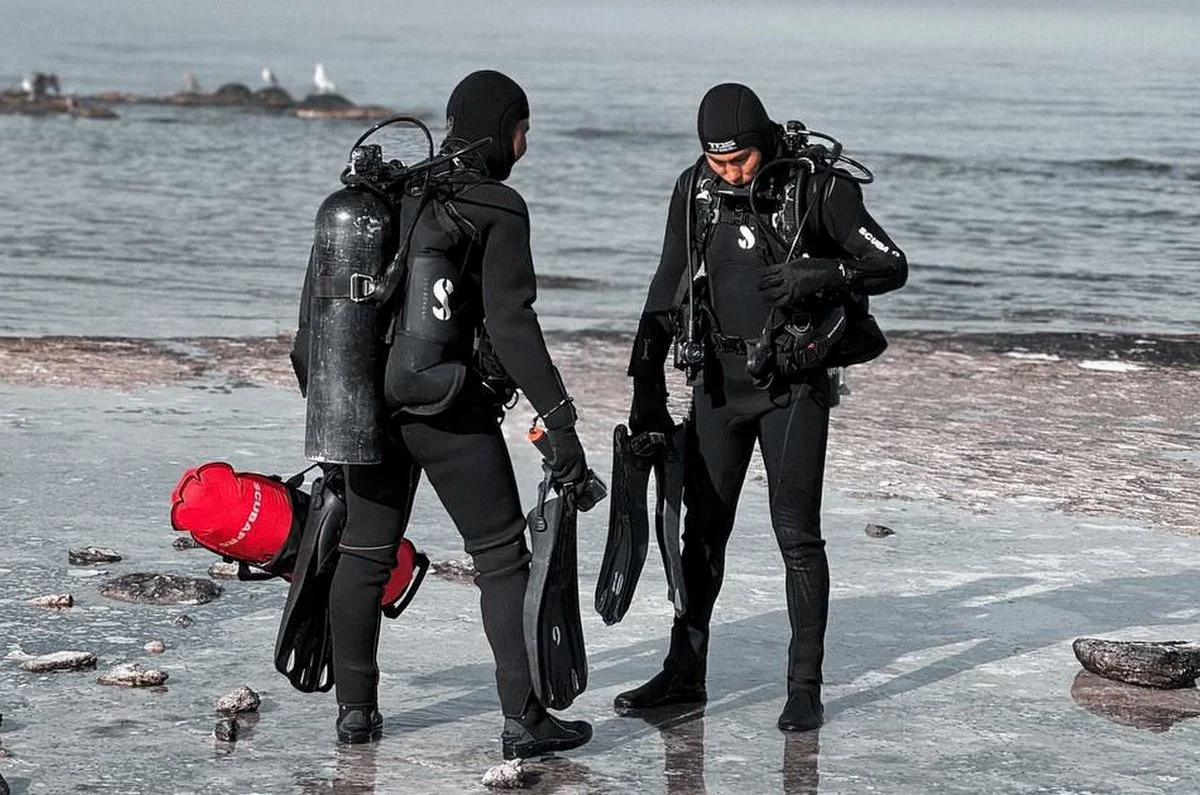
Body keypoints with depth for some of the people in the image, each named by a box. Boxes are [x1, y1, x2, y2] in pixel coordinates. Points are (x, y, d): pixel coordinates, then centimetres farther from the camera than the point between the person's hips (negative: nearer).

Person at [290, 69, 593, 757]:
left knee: (364, 556, 15)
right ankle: (524, 720, 1)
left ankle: (356, 709, 19)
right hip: (452, 414, -6)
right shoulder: (496, 209, -9)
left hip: (368, 403, 6)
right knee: (503, 558, 3)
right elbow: (511, 325, -16)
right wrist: (559, 421, -15)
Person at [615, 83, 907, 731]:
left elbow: (892, 266, -11)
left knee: (796, 533, -6)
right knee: (702, 529, 9)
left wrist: (824, 273, -30)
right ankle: (684, 673, 21)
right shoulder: (695, 191, 0)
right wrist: (647, 390, 6)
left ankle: (805, 688, 1)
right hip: (719, 380, 4)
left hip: (794, 386, -4)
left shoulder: (820, 188, -12)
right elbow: (665, 292, 8)